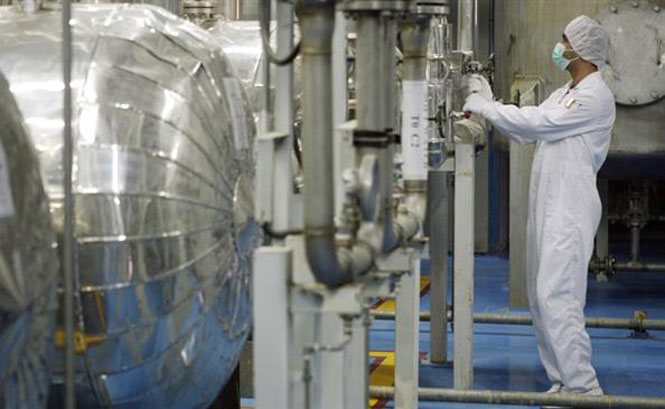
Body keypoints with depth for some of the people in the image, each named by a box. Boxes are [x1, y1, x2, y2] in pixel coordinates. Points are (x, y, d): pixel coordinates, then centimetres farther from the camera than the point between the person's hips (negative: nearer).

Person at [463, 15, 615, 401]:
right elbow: (527, 130, 17)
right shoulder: (563, 94, 19)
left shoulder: (596, 97, -12)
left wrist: (485, 107, -8)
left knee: (556, 297, -15)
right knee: (542, 298, 11)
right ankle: (563, 380, 18)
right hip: (546, 208, 10)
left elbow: (538, 122, -17)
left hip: (571, 211, -10)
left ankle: (584, 387, -11)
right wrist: (489, 102, 9)